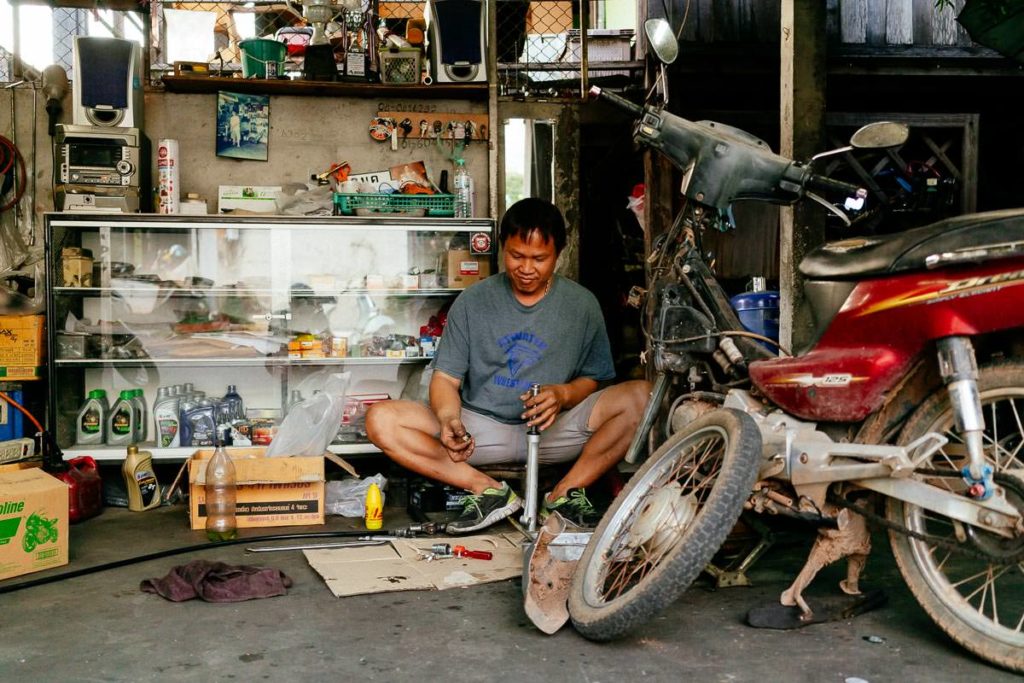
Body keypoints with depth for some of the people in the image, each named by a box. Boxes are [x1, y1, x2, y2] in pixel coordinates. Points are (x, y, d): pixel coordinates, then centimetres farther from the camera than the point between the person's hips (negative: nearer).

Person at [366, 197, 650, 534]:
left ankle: (565, 492, -21)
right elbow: (445, 377, 1)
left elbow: (595, 378, 8)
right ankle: (488, 491, -24)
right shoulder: (472, 302, 4)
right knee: (380, 420, -21)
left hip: (554, 429, 0)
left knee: (641, 394, -25)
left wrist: (564, 394, -16)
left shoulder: (582, 304, 4)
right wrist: (449, 419, -22)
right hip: (481, 427, 1)